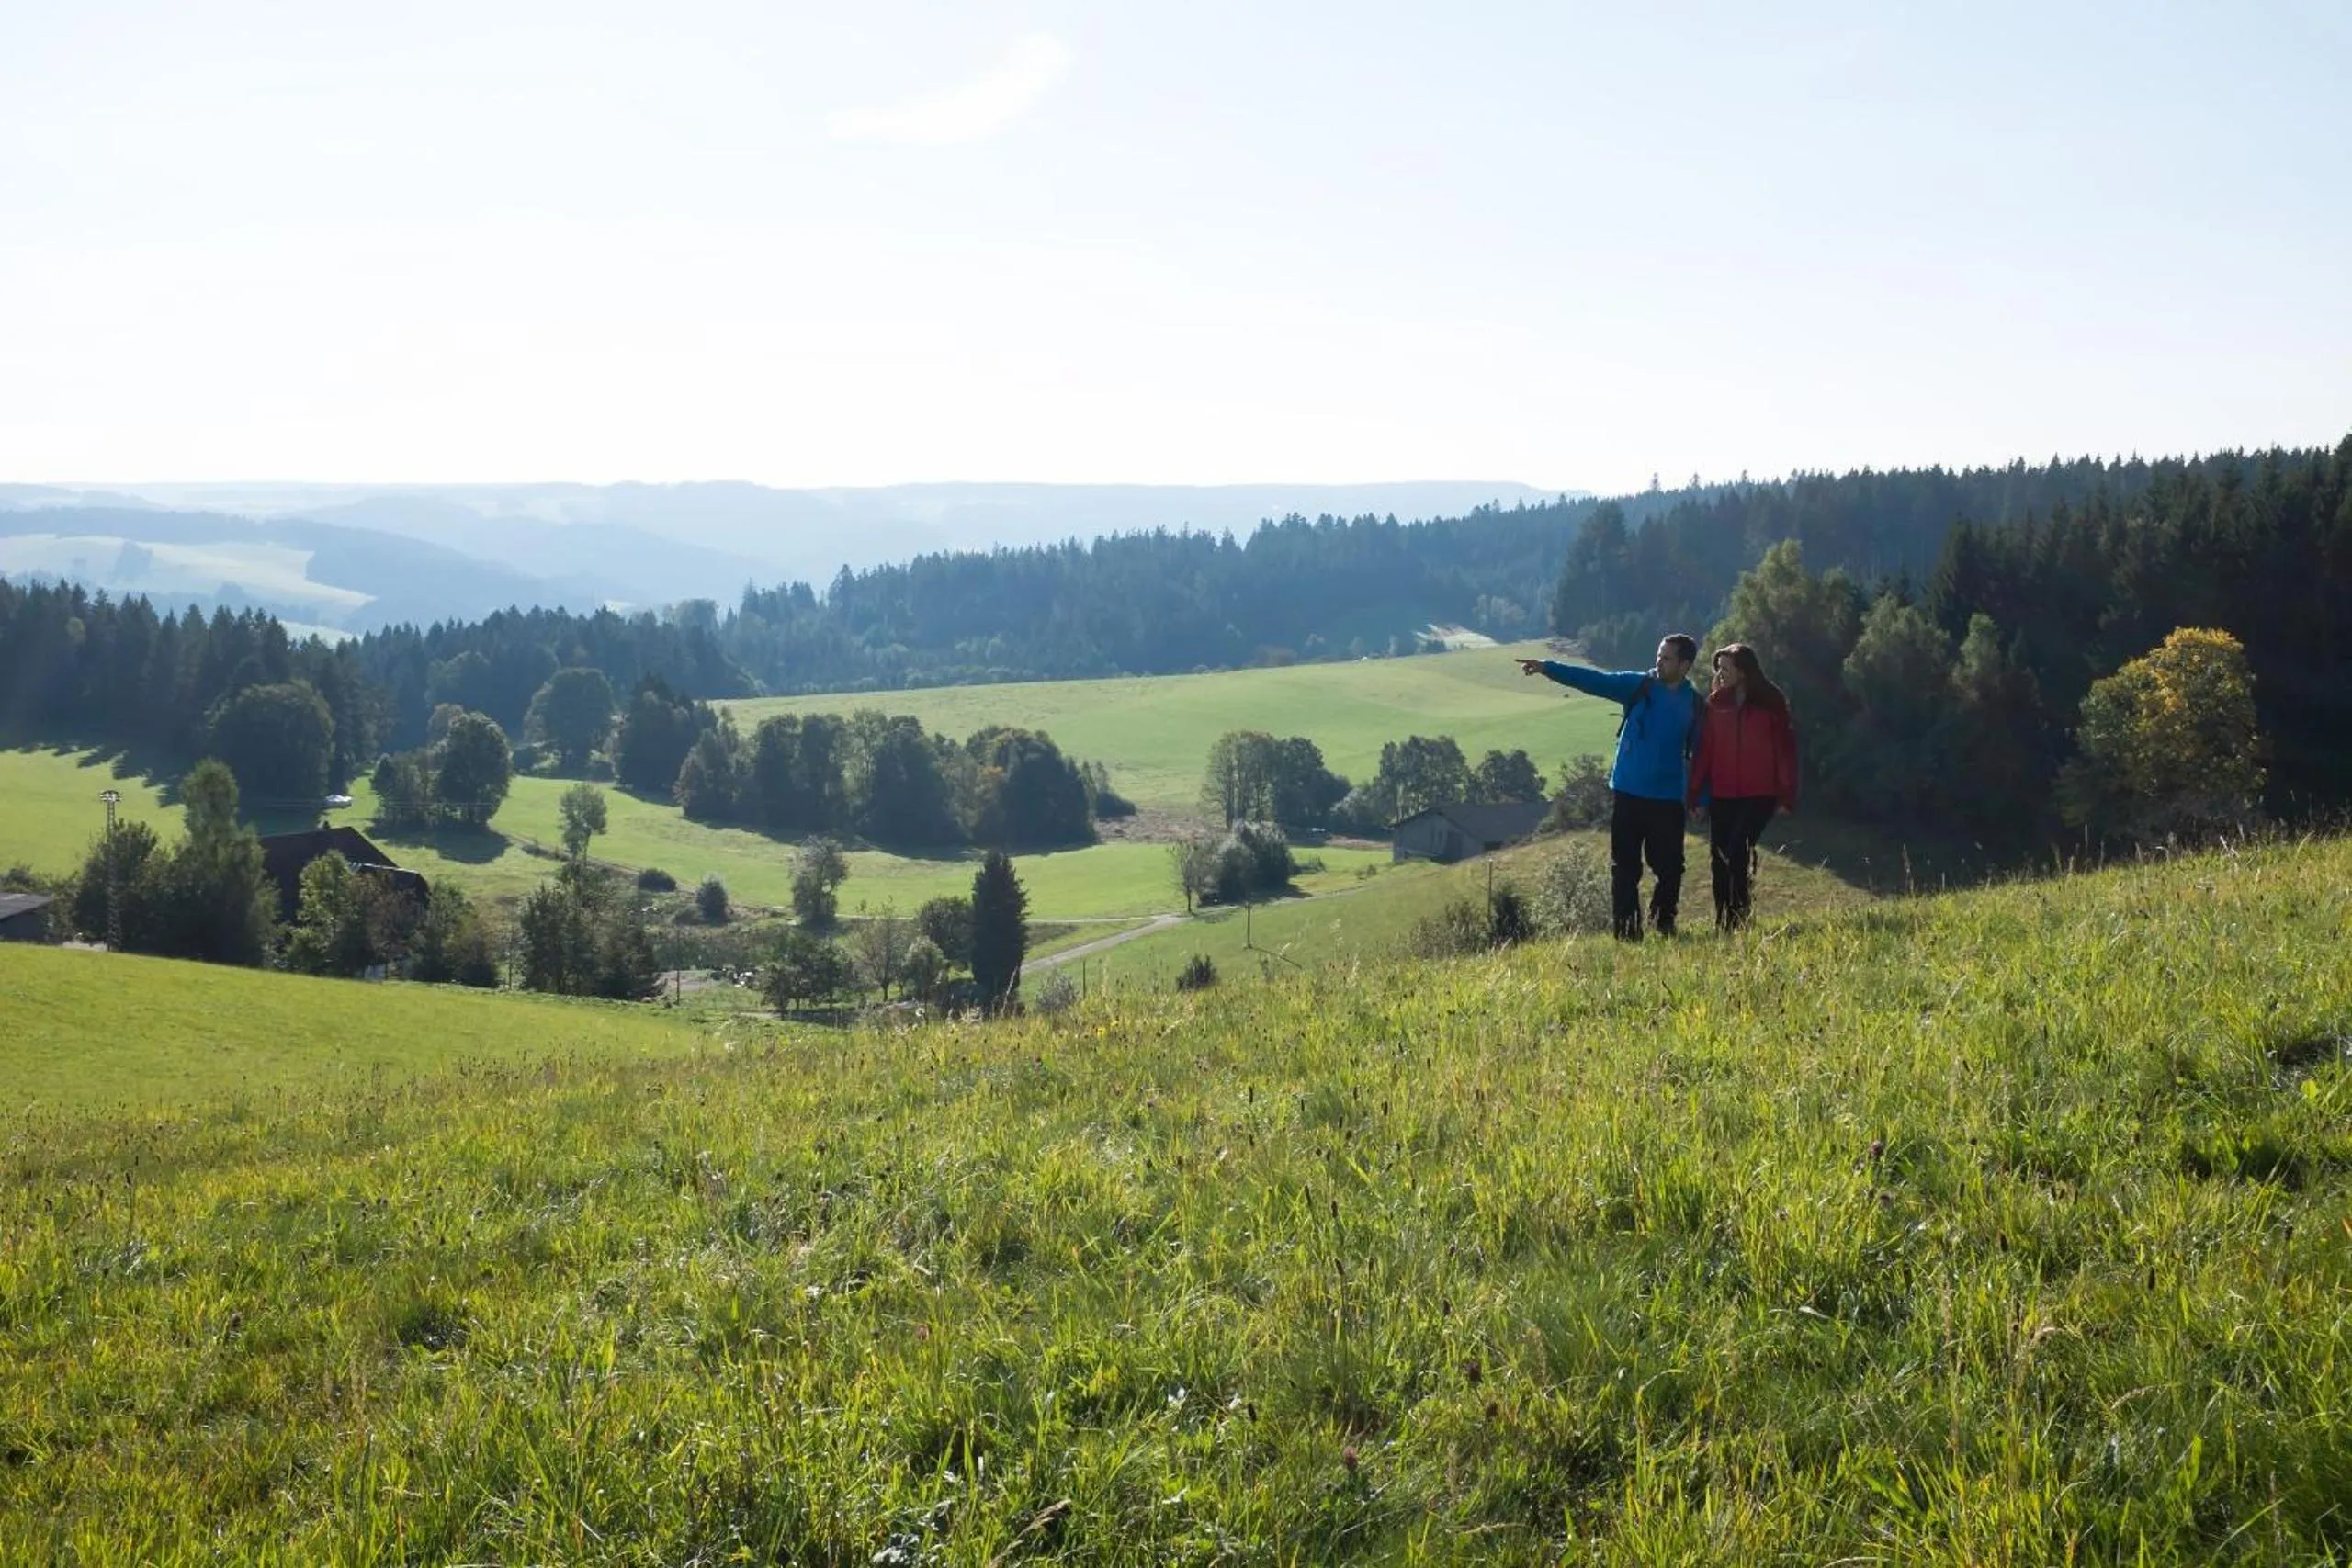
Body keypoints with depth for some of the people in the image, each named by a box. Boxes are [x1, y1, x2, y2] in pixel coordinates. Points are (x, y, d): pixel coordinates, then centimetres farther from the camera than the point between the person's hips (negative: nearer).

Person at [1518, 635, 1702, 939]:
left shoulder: (1693, 704, 3)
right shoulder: (1638, 685, -1)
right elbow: (1593, 680, -10)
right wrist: (1547, 667, -21)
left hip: (1668, 800, 1)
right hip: (1627, 794, -1)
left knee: (1669, 867, 4)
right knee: (1624, 868, 2)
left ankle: (1663, 923, 24)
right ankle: (1627, 932, 8)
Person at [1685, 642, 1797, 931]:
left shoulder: (1771, 702, 0)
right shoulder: (1716, 703, 8)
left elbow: (1785, 748, -1)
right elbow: (1704, 749, 6)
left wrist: (1786, 795, -7)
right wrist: (1694, 793, 1)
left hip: (1759, 794, -4)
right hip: (1722, 795, 4)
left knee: (1738, 853, -15)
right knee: (1718, 858, 3)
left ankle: (1737, 921, -8)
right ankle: (1724, 924, 11)